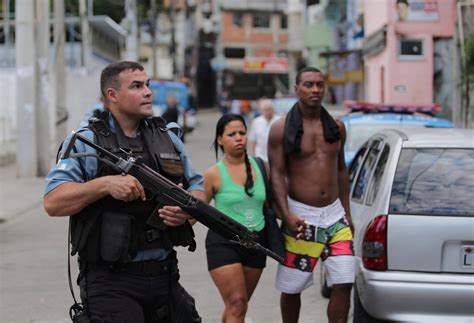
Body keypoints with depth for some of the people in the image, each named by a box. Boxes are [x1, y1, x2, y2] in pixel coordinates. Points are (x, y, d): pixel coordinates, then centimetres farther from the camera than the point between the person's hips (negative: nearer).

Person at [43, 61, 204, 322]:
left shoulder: (168, 139, 14)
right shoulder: (85, 142, -3)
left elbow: (197, 188, 17)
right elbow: (53, 202, -11)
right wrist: (105, 184, -22)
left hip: (165, 276, 5)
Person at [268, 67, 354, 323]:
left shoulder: (336, 127, 9)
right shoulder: (282, 129, -4)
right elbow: (277, 174, -8)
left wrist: (347, 213, 16)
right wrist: (287, 214, -21)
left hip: (334, 215, 4)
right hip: (301, 217, -3)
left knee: (344, 283, -5)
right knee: (291, 288, 4)